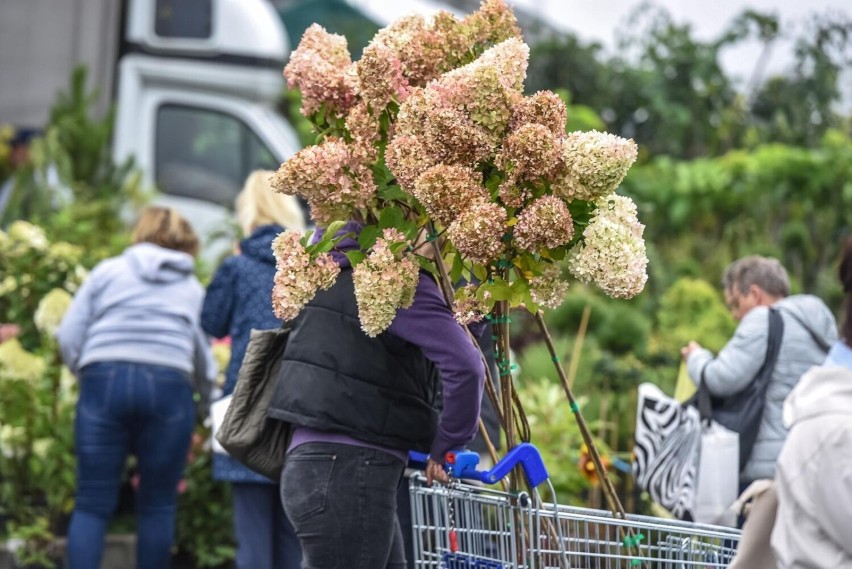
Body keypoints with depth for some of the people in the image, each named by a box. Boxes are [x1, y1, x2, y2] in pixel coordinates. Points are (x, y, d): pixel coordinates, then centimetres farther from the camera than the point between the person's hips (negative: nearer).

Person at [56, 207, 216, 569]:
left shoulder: (107, 271, 16)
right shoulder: (192, 289, 19)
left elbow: (68, 337, 8)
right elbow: (205, 365, 15)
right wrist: (207, 377, 36)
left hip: (104, 380, 0)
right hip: (168, 386, 0)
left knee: (93, 503, 0)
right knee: (157, 505, 8)